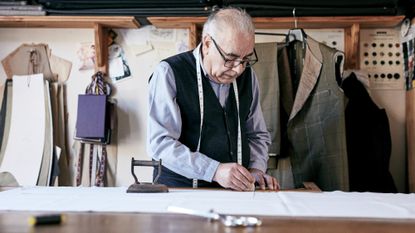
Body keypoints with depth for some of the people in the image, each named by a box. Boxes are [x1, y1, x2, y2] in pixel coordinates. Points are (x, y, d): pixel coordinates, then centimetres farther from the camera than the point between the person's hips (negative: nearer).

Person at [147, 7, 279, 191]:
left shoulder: (247, 76, 7)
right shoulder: (170, 73, -9)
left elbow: (257, 135, 16)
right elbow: (160, 142, -17)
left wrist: (256, 169, -2)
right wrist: (214, 171, -25)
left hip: (235, 191, 4)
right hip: (179, 190, -3)